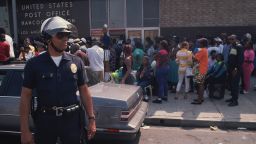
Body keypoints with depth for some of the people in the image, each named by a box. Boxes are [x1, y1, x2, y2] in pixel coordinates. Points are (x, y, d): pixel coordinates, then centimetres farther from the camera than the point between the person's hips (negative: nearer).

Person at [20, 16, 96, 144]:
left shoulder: (76, 62, -1)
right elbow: (26, 96, -4)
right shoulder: (34, 64, -5)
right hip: (45, 121, -1)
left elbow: (84, 91, 4)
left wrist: (91, 119, 2)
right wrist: (24, 130, -6)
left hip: (72, 119, 1)